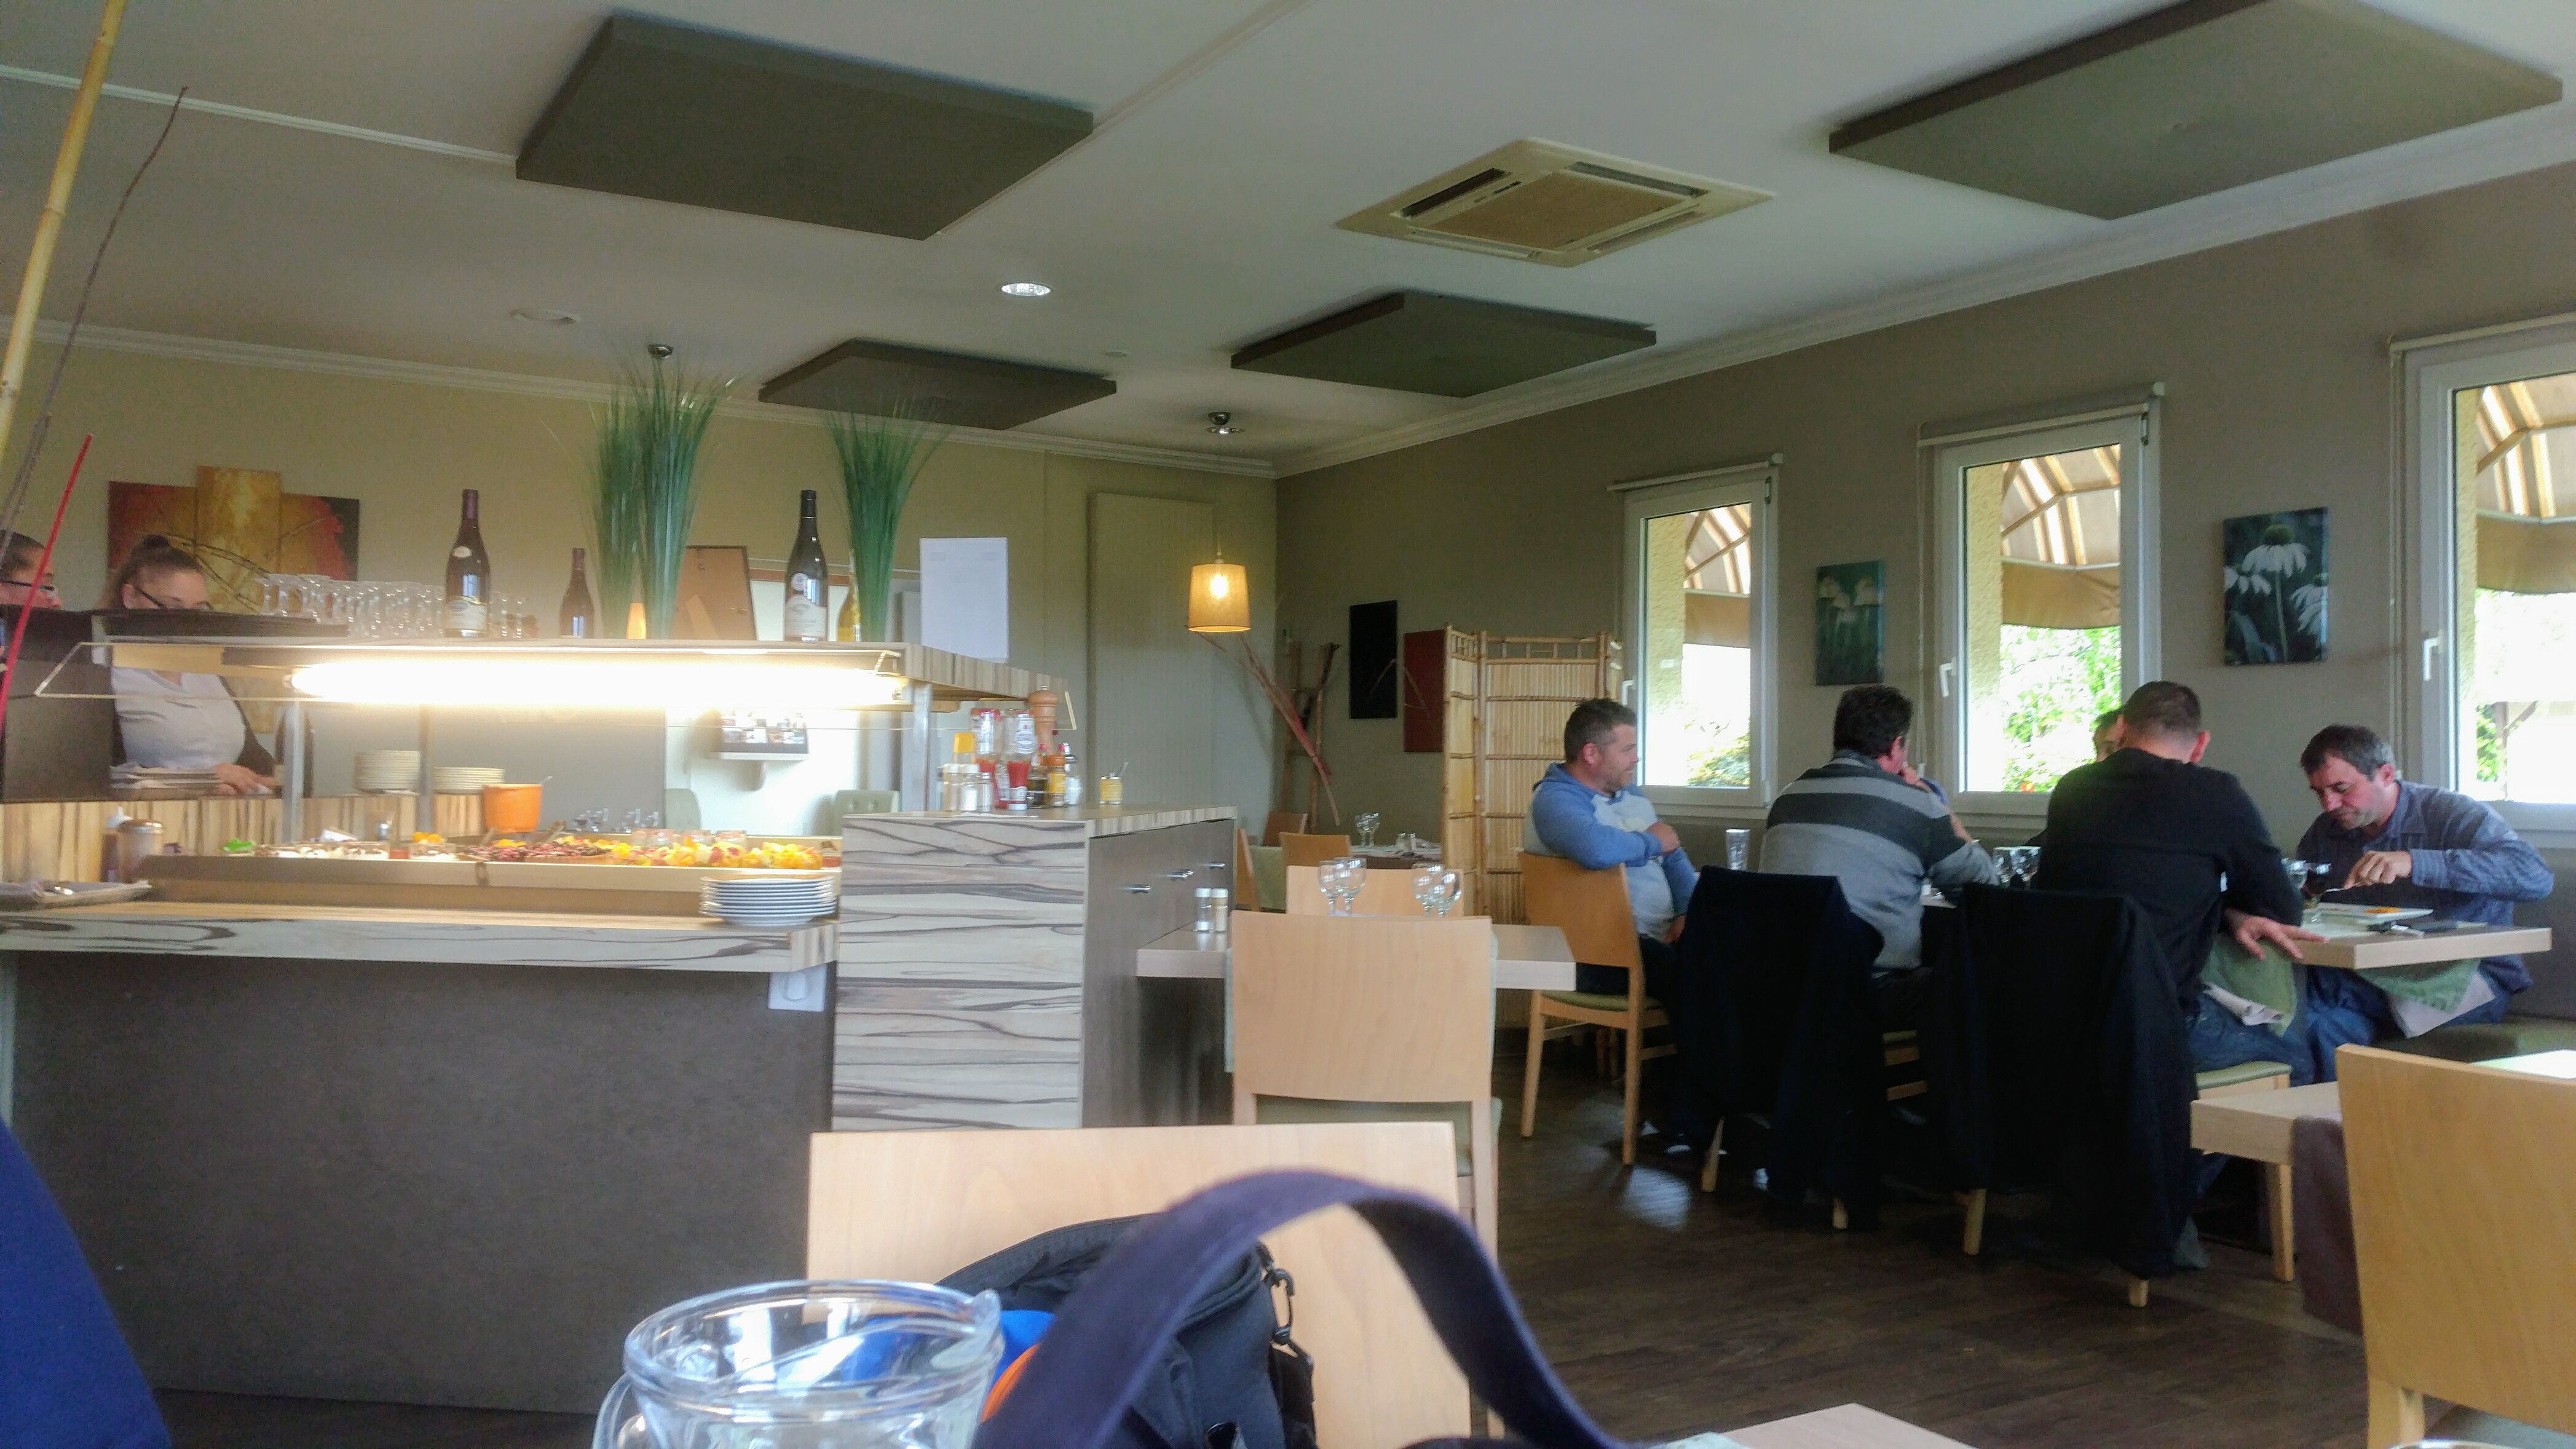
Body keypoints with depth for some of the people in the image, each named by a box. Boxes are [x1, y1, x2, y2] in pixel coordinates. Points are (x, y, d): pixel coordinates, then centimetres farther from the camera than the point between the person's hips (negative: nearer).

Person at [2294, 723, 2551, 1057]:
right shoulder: (2327, 831, 10)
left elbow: (2536, 877, -25)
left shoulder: (2453, 814, -8)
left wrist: (2414, 863, -36)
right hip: (2374, 978, 5)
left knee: (2309, 990, -31)